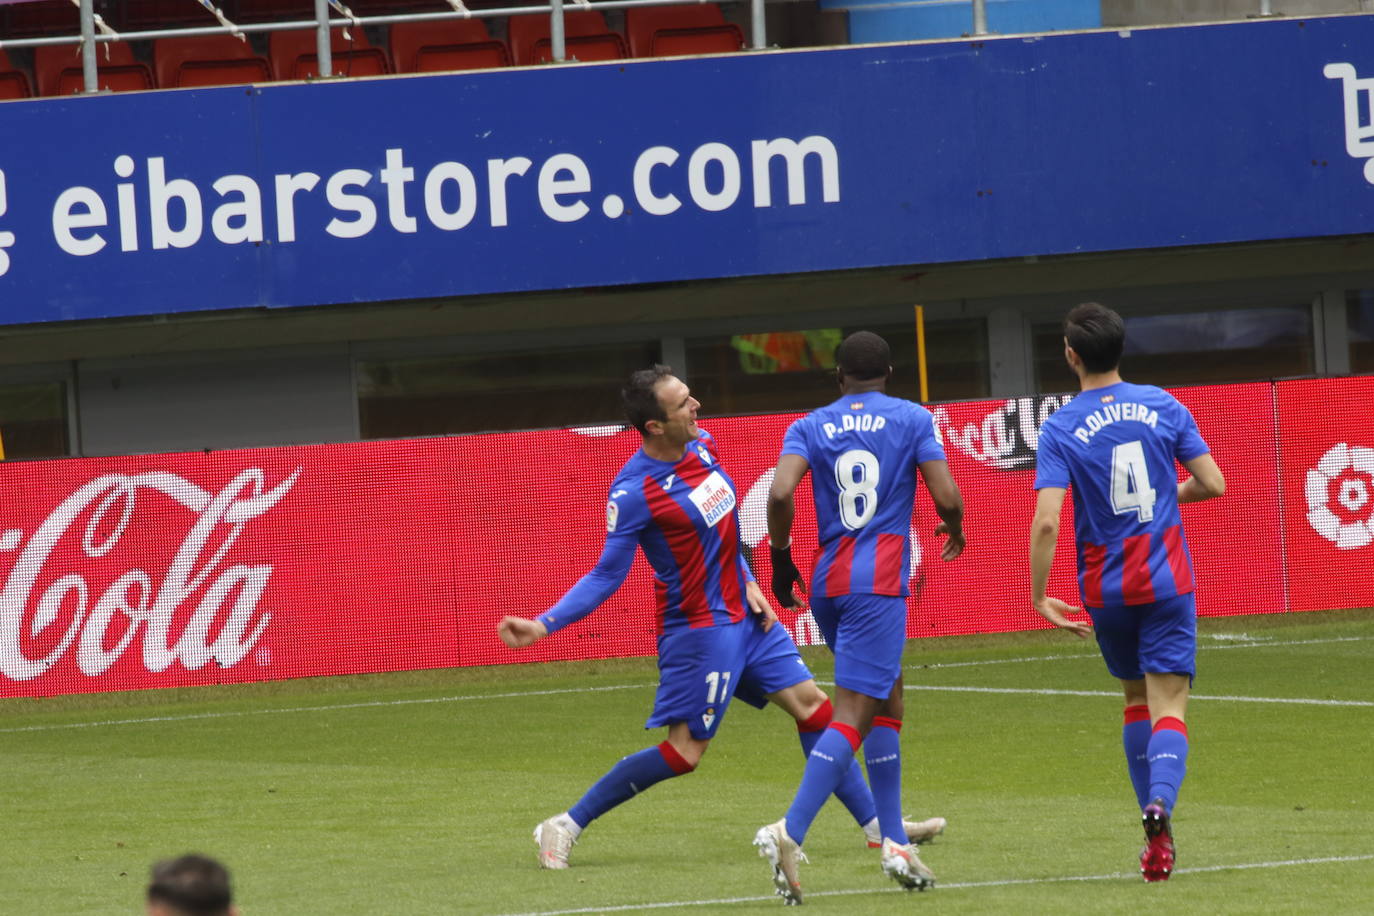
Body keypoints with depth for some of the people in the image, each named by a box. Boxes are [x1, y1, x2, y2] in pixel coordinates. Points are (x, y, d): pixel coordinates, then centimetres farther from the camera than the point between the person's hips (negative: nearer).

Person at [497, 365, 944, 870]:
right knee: (684, 752, -6)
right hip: (699, 627, -8)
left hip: (744, 614, 8)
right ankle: (566, 826, 4)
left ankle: (877, 824, 16)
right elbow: (607, 575, -17)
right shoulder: (634, 492, -22)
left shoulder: (703, 446, 1)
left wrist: (748, 584, 9)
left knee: (811, 705, 8)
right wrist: (542, 625, -24)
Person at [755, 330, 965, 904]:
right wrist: (955, 531, 17)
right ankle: (789, 833, -27)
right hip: (879, 582, -5)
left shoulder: (810, 427, 8)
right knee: (853, 715, -11)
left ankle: (896, 843, 16)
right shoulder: (912, 420, 3)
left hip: (827, 582, 5)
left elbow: (781, 493, -9)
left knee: (887, 703, 19)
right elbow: (947, 497, -5)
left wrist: (780, 558, 4)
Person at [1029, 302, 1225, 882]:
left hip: (1105, 589, 0)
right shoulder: (1163, 407, -1)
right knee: (1168, 704, -4)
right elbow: (1213, 485, 0)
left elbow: (1046, 522, -16)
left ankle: (1156, 827, 19)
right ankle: (1160, 802, -31)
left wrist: (1039, 597, -8)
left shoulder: (1060, 430, -8)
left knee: (1136, 697, 20)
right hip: (1167, 582, 0)